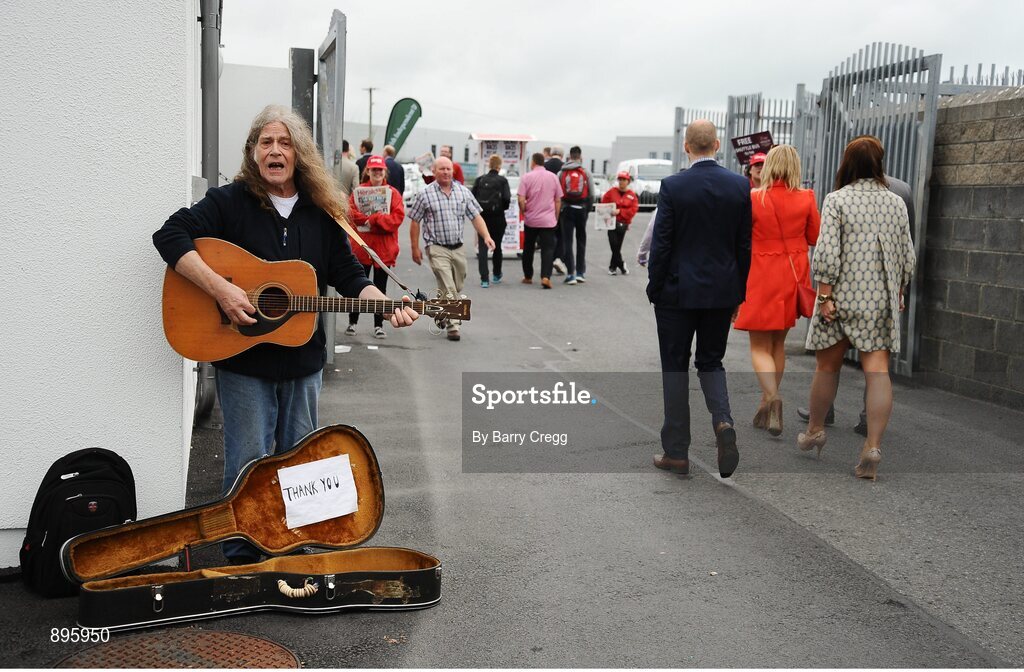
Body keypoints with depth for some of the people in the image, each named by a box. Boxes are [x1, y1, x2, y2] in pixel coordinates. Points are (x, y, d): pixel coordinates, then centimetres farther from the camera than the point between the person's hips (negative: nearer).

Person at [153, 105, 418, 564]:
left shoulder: (322, 212, 6)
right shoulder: (230, 201, -6)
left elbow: (348, 275, 7)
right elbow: (170, 236, -14)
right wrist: (219, 288, -25)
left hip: (302, 359, 4)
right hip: (243, 359, -4)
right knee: (249, 466, 2)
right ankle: (242, 558, 20)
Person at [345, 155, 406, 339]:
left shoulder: (393, 193, 2)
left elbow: (398, 217, -9)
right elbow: (351, 212, -10)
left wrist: (373, 220, -17)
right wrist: (377, 220, -19)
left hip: (384, 248, 0)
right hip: (362, 246, 0)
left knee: (380, 287, 7)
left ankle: (379, 325, 15)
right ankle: (352, 322, 19)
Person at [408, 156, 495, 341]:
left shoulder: (464, 192, 6)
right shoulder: (425, 194, -3)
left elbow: (476, 217, 5)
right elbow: (415, 222, 2)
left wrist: (486, 236, -11)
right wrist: (415, 248, 1)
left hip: (458, 248, 4)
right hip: (437, 249, -4)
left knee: (457, 288, 14)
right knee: (448, 288, -13)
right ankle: (453, 325, -9)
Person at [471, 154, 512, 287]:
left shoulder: (480, 180, 1)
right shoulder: (502, 181, -6)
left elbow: (472, 197, -3)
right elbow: (507, 198, -15)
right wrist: (503, 208, 6)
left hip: (482, 217, 1)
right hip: (498, 218, -1)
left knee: (482, 248, 0)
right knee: (497, 247, 17)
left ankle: (484, 279, -9)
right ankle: (496, 275, 32)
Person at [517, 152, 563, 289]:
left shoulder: (527, 177, -6)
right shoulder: (553, 177, 3)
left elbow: (521, 200, -11)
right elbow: (558, 201, 6)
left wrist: (524, 212, 7)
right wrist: (556, 218, 16)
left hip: (530, 220, 0)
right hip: (548, 220, 1)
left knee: (528, 248, 15)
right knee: (548, 249, -3)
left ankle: (528, 277, 22)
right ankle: (545, 277, -18)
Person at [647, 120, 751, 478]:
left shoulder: (673, 186, -11)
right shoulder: (740, 185, -1)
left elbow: (661, 244, -10)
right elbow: (744, 244, 3)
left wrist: (654, 290, 1)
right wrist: (738, 293, 11)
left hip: (678, 291, -3)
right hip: (722, 291, 3)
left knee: (675, 367, 7)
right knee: (711, 361, 18)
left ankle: (676, 453, 12)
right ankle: (723, 422, -8)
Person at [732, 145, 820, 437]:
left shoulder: (753, 199, -12)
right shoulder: (806, 199, -3)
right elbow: (814, 237, 8)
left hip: (761, 278, -4)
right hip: (793, 275, 4)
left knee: (760, 347, 4)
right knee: (778, 344, 17)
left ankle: (772, 396, -22)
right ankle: (766, 407, 24)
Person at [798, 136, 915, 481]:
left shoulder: (836, 200, -5)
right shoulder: (896, 203, 7)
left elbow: (827, 252, -13)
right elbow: (907, 256, 10)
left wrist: (824, 296, -10)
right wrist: (898, 293, 22)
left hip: (843, 296, -2)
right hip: (881, 299, 3)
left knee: (827, 366, 13)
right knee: (877, 369, -2)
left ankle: (815, 431, 28)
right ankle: (873, 446, -10)